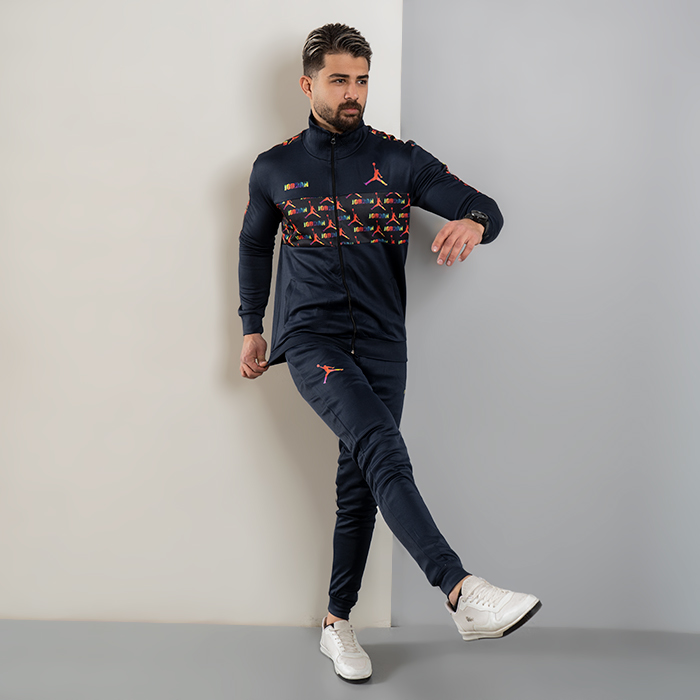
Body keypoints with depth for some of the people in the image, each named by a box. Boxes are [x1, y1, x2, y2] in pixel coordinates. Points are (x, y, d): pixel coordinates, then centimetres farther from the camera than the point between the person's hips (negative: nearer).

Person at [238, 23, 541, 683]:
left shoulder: (400, 159, 4)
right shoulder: (274, 169, 7)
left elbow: (484, 205, 0)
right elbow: (254, 244, 22)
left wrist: (473, 224, -25)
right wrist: (251, 327, 21)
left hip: (381, 342, 2)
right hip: (311, 337, -2)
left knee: (360, 485, 4)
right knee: (381, 449, -25)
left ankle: (337, 623, 19)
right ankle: (463, 593, -34)